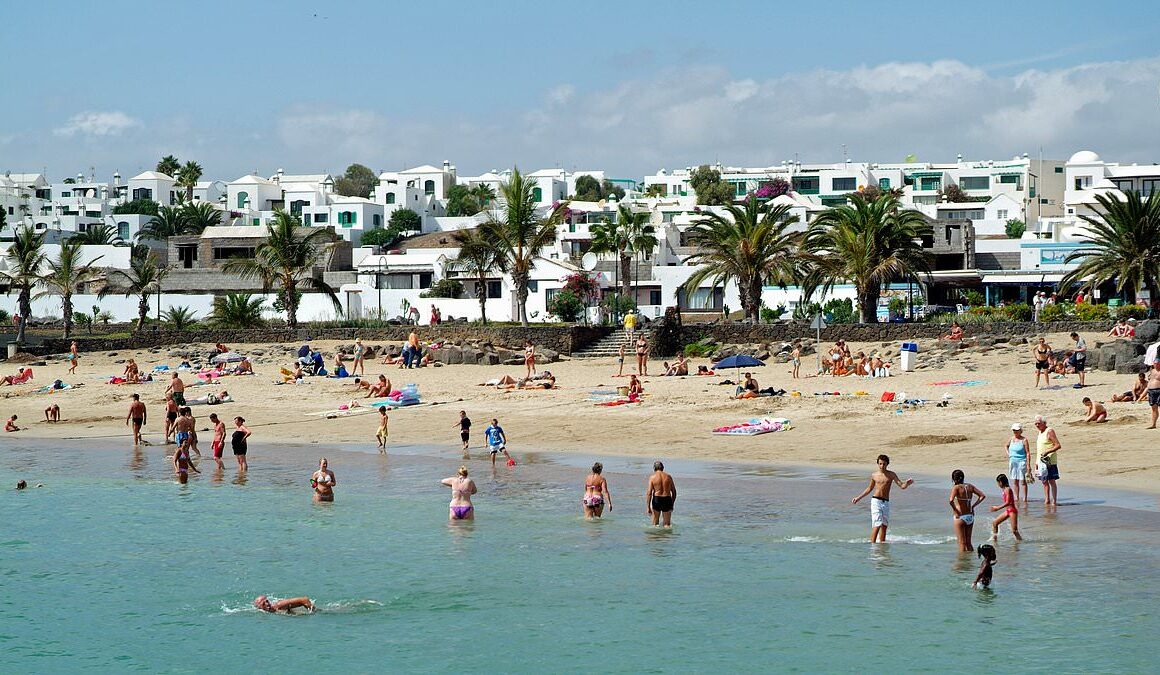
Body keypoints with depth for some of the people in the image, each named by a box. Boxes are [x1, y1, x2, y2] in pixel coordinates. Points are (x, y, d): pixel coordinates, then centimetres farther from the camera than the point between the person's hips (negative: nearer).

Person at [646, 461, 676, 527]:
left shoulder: (652, 477, -5)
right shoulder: (668, 477, 3)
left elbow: (649, 493, -10)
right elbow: (674, 492, 7)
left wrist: (648, 507, -7)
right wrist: (672, 504, 20)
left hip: (656, 500, -1)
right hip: (667, 500, 1)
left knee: (655, 524, 15)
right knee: (667, 524, 8)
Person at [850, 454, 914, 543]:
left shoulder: (891, 475, 5)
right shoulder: (874, 475, 5)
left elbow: (902, 486, 0)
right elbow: (870, 488, 21)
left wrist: (907, 483, -22)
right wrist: (858, 498, 21)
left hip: (886, 502, 2)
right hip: (876, 501, -2)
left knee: (884, 525, 4)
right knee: (877, 525, -14)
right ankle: (872, 544, -15)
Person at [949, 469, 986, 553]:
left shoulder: (956, 487, -11)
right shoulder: (970, 486, 6)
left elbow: (951, 501, -27)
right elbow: (983, 496, 5)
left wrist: (955, 510, -13)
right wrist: (973, 506, 6)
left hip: (960, 517, -6)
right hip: (970, 517, 6)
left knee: (962, 543, 1)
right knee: (968, 542, 16)